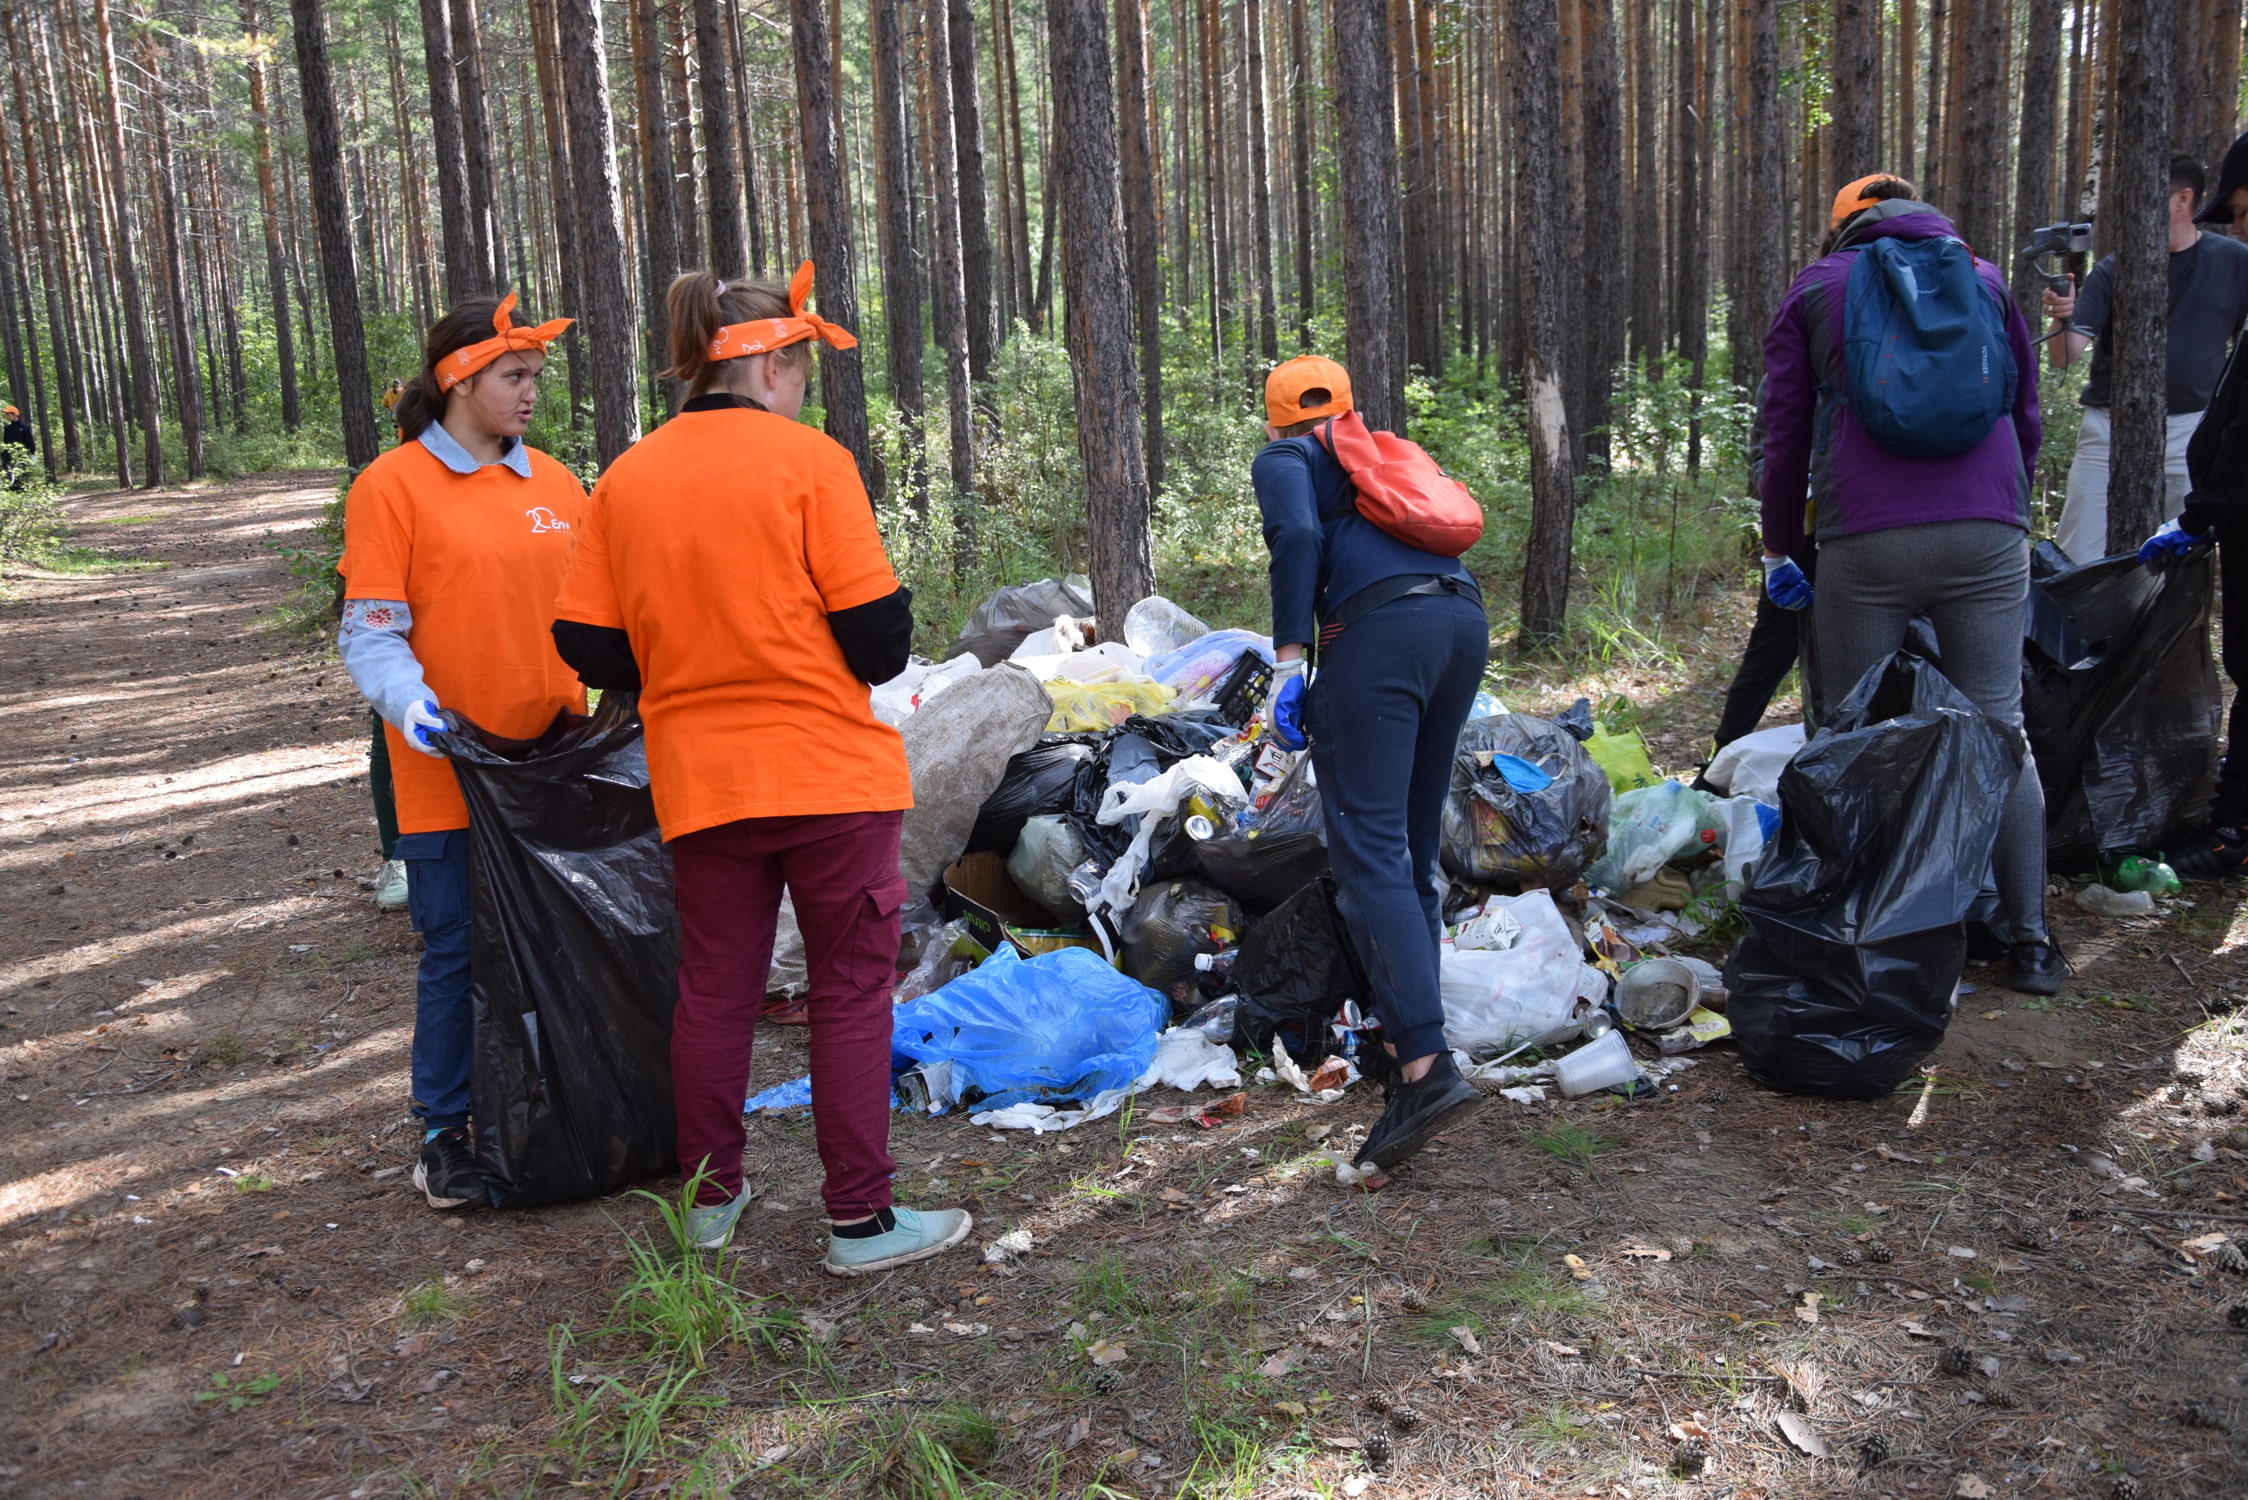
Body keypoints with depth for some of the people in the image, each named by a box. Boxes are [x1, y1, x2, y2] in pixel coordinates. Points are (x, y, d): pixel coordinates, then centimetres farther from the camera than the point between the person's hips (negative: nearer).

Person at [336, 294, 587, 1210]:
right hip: (449, 771, -4)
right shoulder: (393, 486, -4)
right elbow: (371, 632, -6)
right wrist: (407, 701, -23)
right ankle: (446, 1133, 17)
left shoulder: (554, 482, 10)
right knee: (458, 953, 2)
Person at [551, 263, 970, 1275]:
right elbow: (878, 635, -12)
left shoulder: (624, 480, 3)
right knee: (851, 990, 6)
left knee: (713, 990, 16)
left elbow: (590, 650, 2)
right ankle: (861, 1219, 12)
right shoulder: (807, 459, -10)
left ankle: (710, 1199, 29)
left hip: (700, 783, 4)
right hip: (831, 774, -4)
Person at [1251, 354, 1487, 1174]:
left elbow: (1299, 534, -7)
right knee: (1412, 846, 17)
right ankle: (1407, 1025, 23)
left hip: (1380, 628, -7)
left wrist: (1290, 656, -11)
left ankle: (1425, 1065, -23)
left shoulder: (1282, 459, 13)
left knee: (1369, 849, -12)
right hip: (1465, 621, 7)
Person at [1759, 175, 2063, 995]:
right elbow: (2026, 417, 24)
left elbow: (1784, 435, 12)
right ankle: (2031, 941, 9)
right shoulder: (1983, 277, 22)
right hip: (1988, 530, 2)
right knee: (1998, 728, 7)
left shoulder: (1815, 288, 16)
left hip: (1864, 539, -2)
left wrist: (1779, 547, 20)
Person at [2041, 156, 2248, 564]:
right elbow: (2064, 358, -9)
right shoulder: (2113, 270, 0)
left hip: (2192, 429, 1)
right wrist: (2062, 320, -30)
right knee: (2078, 562, -3)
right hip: (2111, 427, 0)